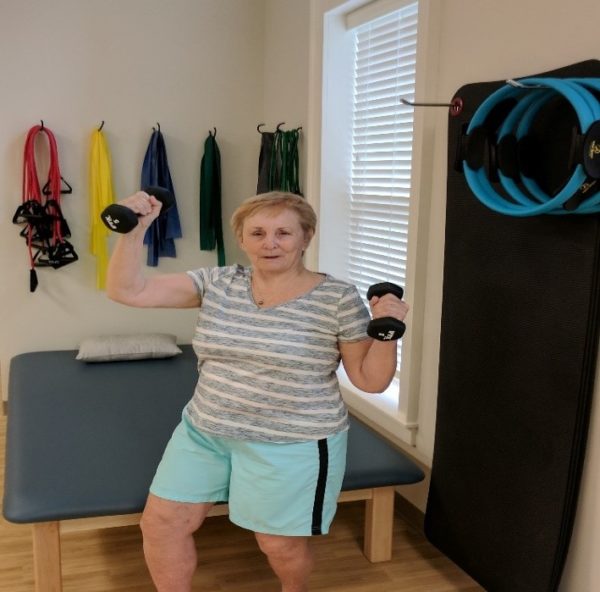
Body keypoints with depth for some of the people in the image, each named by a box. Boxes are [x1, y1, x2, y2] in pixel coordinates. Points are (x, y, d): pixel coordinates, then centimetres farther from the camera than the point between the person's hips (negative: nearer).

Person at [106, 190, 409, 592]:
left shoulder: (338, 298, -11)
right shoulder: (218, 283, -2)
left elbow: (370, 380, -7)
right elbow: (127, 291, -3)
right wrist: (135, 229, -15)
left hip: (292, 444, -4)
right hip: (204, 431, 4)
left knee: (279, 543, 12)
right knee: (161, 524, 8)